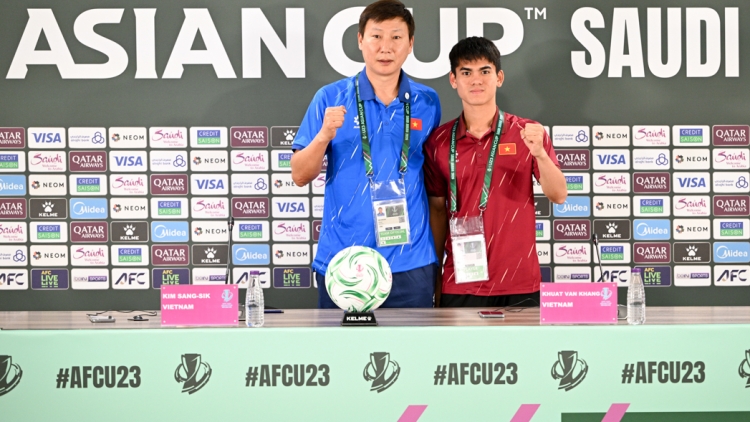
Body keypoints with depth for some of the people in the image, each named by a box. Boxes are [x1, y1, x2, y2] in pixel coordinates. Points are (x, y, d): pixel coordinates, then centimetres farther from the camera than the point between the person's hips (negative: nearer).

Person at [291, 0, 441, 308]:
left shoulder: (427, 102, 4)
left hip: (410, 262, 1)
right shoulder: (331, 98, -1)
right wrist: (324, 135, -18)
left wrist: (439, 250, 6)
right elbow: (300, 176, 0)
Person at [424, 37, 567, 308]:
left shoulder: (527, 133, 1)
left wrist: (540, 153, -23)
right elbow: (438, 208, 10)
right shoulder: (439, 141, 4)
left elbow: (558, 196, -6)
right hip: (460, 284, 1)